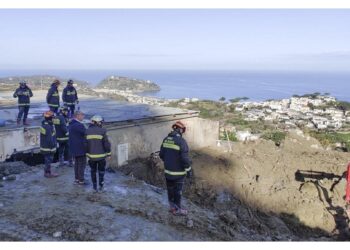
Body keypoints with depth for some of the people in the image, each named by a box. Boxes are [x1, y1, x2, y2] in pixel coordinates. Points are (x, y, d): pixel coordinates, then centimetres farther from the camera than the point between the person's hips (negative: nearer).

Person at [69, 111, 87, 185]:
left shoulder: (71, 124, 11)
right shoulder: (79, 125, -23)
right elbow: (86, 133, -21)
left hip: (74, 148, 10)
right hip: (80, 148, -10)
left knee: (77, 163, 18)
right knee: (82, 164, -1)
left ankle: (77, 178, 27)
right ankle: (81, 180, 4)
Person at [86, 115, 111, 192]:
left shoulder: (87, 131, 0)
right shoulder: (102, 131, -11)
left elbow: (85, 144, 2)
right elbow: (106, 144, -11)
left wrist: (87, 153, 12)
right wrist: (108, 153, 1)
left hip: (91, 155, 3)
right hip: (101, 156, -3)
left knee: (93, 170, 18)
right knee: (101, 171, 13)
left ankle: (95, 186, 22)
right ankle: (101, 186, 14)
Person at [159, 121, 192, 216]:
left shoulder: (166, 139, 1)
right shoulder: (181, 141, -21)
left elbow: (161, 154, 9)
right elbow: (185, 158, -21)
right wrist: (188, 170, -9)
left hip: (167, 171, 6)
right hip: (178, 172, -6)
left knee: (170, 189, 19)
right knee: (177, 191, 8)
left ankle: (172, 207, 34)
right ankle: (177, 210, 21)